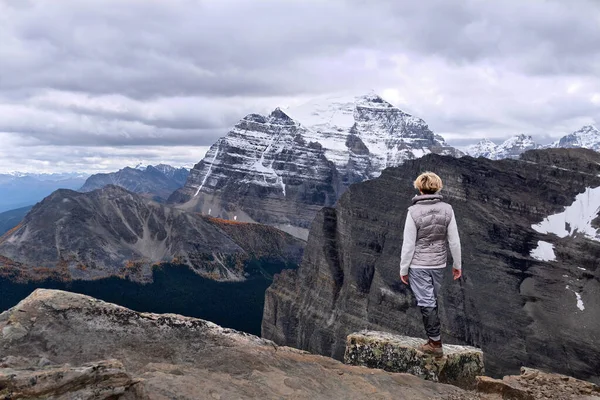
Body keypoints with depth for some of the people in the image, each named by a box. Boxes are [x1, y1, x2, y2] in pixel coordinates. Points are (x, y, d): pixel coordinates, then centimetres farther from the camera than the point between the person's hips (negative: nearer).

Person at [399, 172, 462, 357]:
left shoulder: (414, 211, -16)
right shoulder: (447, 209, -6)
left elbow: (409, 243, -13)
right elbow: (454, 239, -1)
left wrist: (403, 269, -3)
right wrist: (457, 264, 11)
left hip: (418, 265, -4)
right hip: (439, 263, 4)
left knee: (426, 302, 4)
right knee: (432, 299, 19)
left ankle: (435, 343, 9)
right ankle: (433, 337, 29)